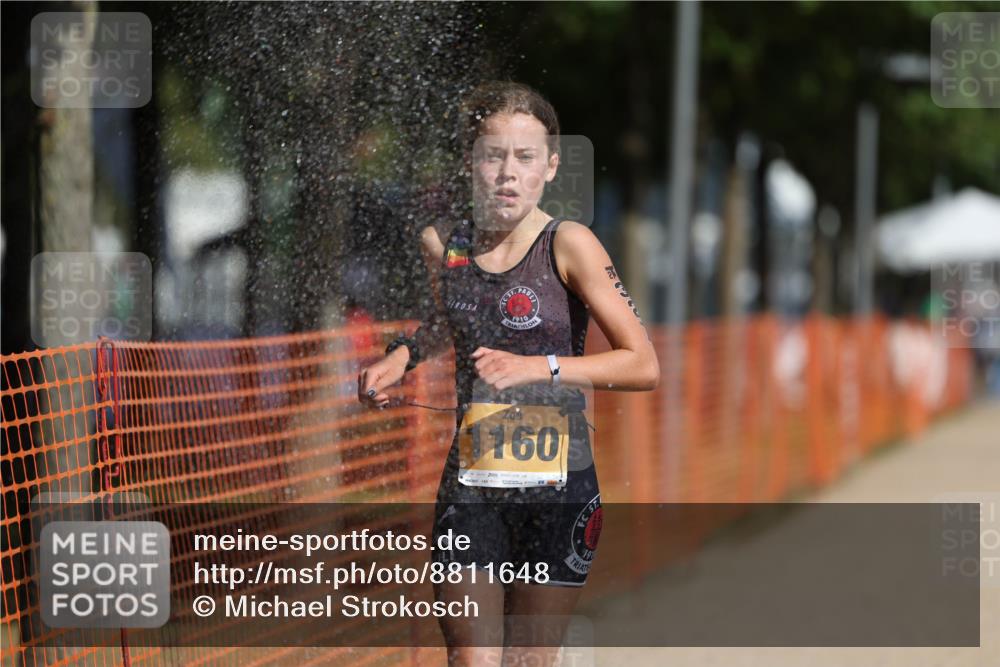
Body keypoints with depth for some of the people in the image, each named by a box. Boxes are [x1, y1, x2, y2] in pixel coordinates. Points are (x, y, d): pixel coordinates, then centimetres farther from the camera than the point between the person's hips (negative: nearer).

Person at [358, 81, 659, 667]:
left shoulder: (569, 245, -8)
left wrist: (537, 368, -23)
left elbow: (644, 366, -13)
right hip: (470, 487, 3)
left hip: (557, 489, -3)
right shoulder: (443, 245, 5)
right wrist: (403, 355, 11)